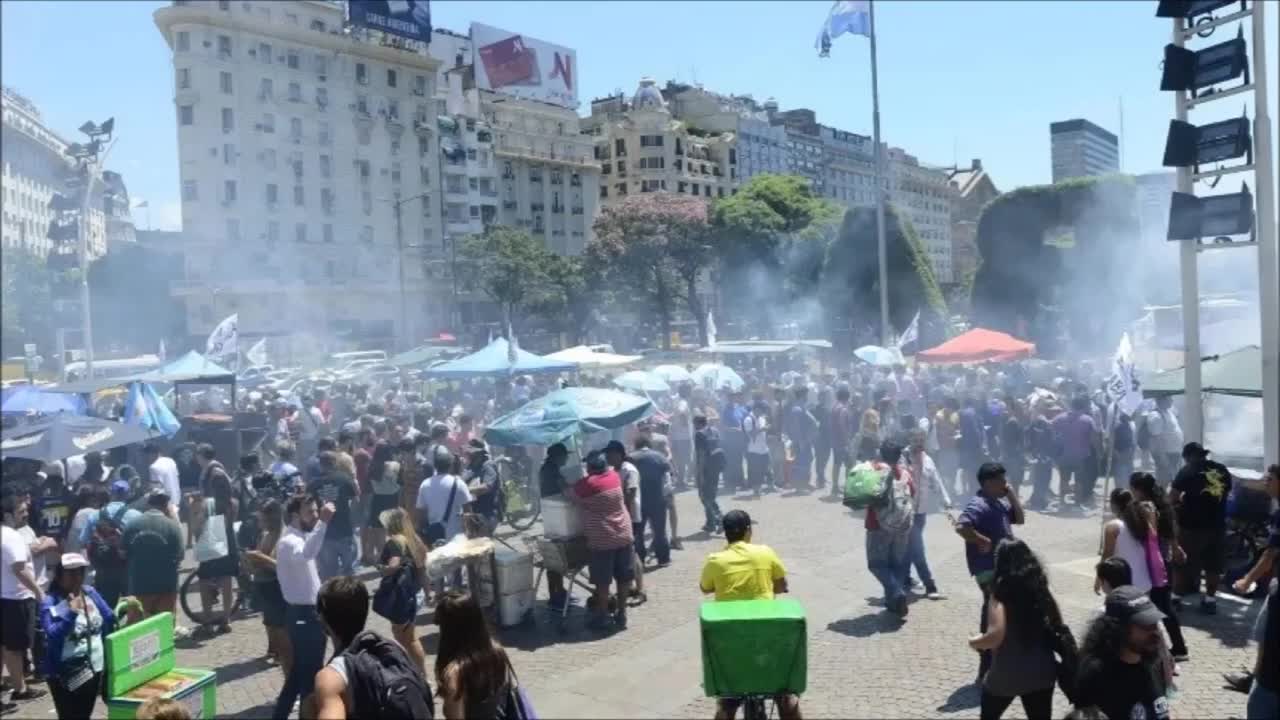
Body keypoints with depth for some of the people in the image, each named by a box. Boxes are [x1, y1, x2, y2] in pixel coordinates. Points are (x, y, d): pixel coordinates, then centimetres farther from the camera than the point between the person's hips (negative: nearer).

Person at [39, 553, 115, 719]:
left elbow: (109, 621, 7)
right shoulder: (49, 602, -12)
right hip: (66, 674, -5)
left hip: (95, 668, 5)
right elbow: (53, 635, -24)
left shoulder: (90, 592, 4)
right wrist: (71, 613, -32)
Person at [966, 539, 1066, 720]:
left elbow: (996, 635, -25)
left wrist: (975, 642, -7)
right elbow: (1057, 627, 7)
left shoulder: (1001, 592, -15)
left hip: (1007, 675, -4)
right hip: (1041, 672, 4)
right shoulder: (1040, 588, 1)